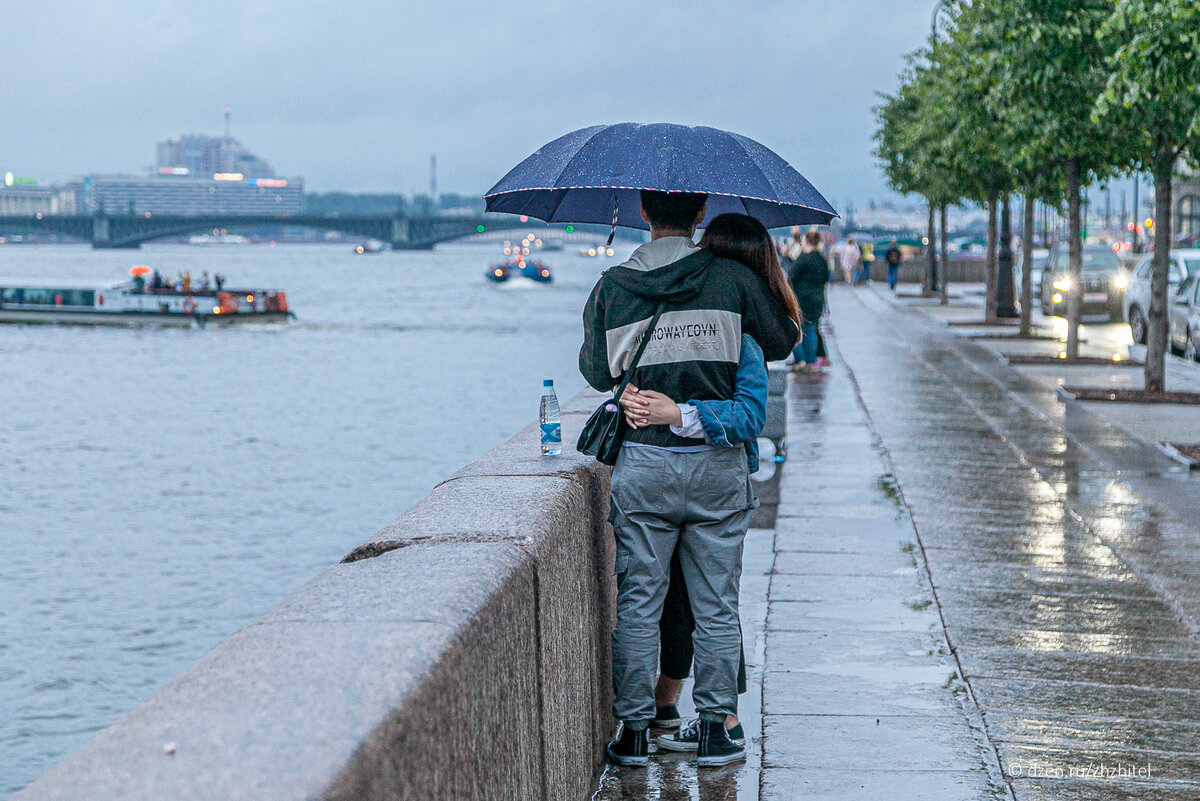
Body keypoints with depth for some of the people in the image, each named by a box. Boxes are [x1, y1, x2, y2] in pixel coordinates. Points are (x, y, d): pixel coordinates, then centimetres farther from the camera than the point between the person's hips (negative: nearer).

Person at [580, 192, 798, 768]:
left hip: (641, 466, 1)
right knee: (716, 606, 8)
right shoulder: (732, 278, -4)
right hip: (716, 467, 0)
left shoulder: (612, 287, 0)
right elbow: (783, 341, 9)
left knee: (637, 604, 8)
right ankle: (714, 730, 12)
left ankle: (634, 730, 10)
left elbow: (597, 373, 10)